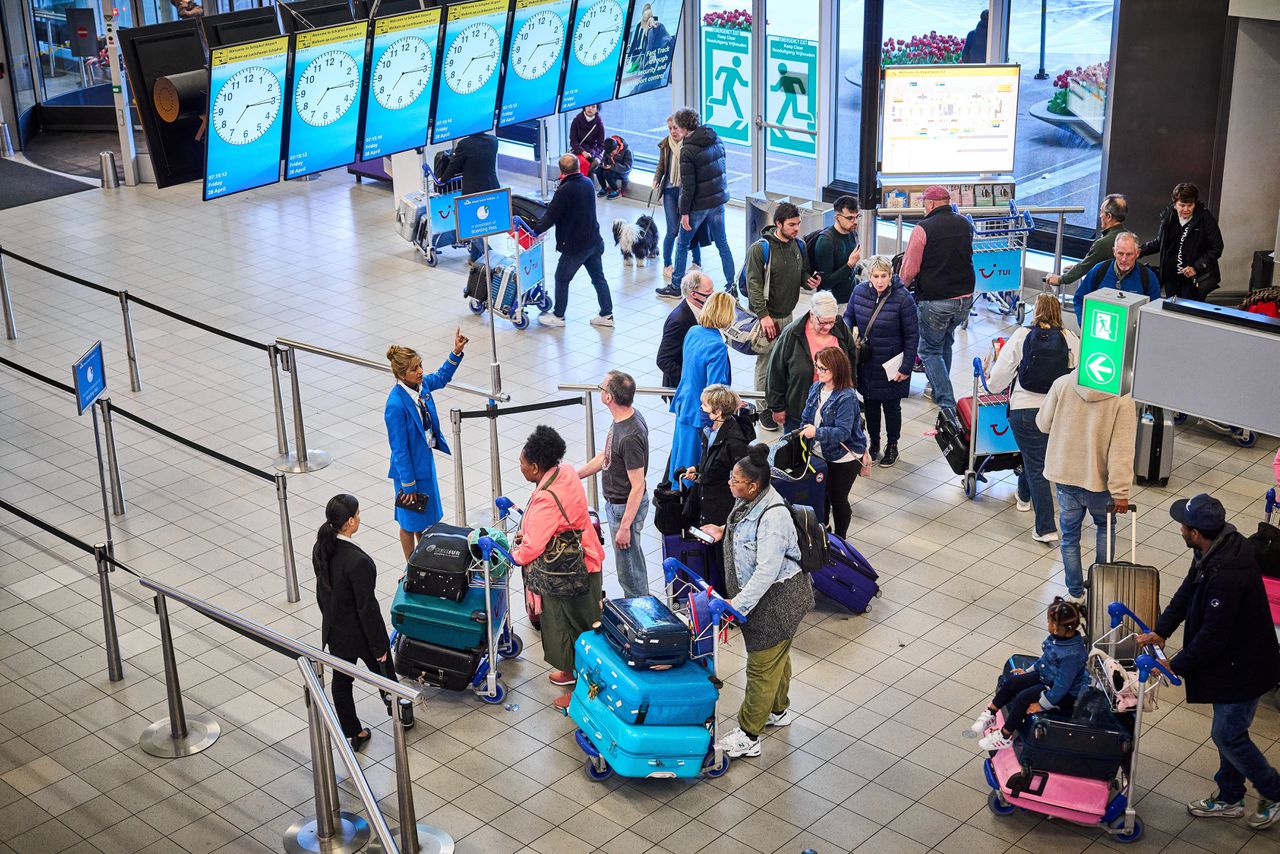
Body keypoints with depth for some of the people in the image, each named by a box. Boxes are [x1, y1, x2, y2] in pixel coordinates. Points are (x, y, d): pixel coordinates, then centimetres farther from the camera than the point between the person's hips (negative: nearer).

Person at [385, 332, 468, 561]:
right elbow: (399, 449, -24)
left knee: (424, 515, 26)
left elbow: (441, 378, 15)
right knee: (410, 521, 12)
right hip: (409, 467, -8)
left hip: (425, 460, 8)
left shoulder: (420, 385, -10)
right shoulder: (396, 405, -31)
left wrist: (456, 352, 1)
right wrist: (408, 484, -18)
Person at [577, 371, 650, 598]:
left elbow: (637, 487, -27)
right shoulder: (623, 418, -2)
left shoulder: (631, 437, -32)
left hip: (626, 507, -10)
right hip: (615, 501, 10)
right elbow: (606, 455, 13)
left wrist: (625, 527, -23)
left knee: (628, 568, 6)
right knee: (633, 557, 25)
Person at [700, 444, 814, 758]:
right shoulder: (748, 501, -2)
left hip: (776, 599, -10)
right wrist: (724, 531, 5)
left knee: (762, 664, 1)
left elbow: (767, 570, -33)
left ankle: (748, 737, 11)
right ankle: (779, 710, 46)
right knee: (777, 656, 27)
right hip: (761, 594, 10)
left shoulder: (773, 517, -32)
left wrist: (738, 604, -32)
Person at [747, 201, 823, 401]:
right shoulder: (760, 248, -14)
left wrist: (809, 281, -4)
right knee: (765, 365, -4)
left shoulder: (798, 245, 6)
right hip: (767, 317, -7)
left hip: (788, 315, 7)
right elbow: (754, 284, -16)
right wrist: (763, 315, -22)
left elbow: (803, 272, 21)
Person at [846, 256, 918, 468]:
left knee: (891, 406, 11)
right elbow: (849, 316, 11)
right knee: (870, 404, 16)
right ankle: (873, 444, 35)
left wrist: (906, 367, -12)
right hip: (866, 361, 4)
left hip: (891, 364, -4)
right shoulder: (860, 291, -7)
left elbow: (912, 335, -12)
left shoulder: (903, 298, -19)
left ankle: (892, 446, 31)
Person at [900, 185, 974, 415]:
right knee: (946, 342, 27)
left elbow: (909, 269, -9)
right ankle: (939, 389, 39)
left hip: (934, 300, -6)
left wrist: (905, 284, 12)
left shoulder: (923, 228, -14)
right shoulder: (964, 224, 6)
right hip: (964, 298, 6)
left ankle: (947, 404, -3)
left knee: (930, 350, 7)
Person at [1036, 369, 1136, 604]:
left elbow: (1043, 423, 0)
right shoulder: (1123, 398, -18)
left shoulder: (1062, 385, -13)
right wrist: (1120, 491, -15)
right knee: (1105, 527, 26)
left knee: (1070, 536, 16)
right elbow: (1122, 449, -19)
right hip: (1100, 480, -1)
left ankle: (1075, 594, 22)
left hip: (1065, 476, 1)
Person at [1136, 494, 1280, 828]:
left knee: (1228, 735, 6)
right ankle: (1228, 798, 38)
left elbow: (1213, 636, -28)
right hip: (1230, 659, 10)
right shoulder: (1217, 547, -6)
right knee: (1229, 731, 22)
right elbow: (1187, 591, 6)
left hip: (1243, 666, -10)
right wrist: (1160, 631, 0)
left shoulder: (1226, 576, -36)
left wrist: (1176, 666, -16)